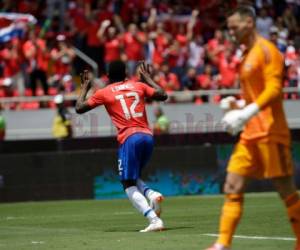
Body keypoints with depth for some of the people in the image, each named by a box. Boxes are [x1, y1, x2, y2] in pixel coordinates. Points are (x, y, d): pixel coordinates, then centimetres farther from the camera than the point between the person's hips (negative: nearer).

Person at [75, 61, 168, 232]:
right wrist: (147, 78, 31)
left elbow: (79, 108, 11)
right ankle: (152, 194, -6)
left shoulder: (104, 93, 6)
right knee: (133, 178, 25)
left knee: (129, 185, 0)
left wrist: (85, 88, 26)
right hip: (148, 136, 5)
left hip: (129, 138, -5)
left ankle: (154, 220, -18)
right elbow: (163, 95, 19)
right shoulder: (139, 86, 15)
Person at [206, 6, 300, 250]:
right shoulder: (247, 56, 19)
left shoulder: (266, 50, -7)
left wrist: (248, 112, -26)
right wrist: (236, 104, 10)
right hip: (250, 134, 9)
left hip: (269, 132, -9)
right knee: (233, 188, -1)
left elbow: (274, 89, -18)